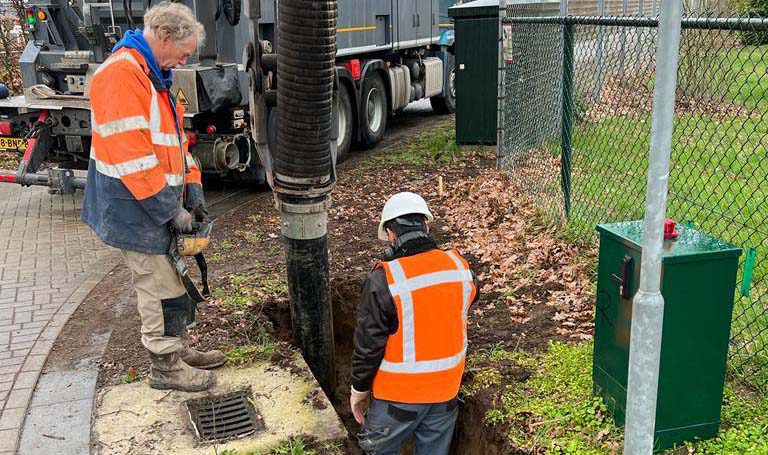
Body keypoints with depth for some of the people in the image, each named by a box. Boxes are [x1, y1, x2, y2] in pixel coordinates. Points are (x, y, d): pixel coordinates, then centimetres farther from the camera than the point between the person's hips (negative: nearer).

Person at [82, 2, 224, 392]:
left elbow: (174, 137, 19)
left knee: (175, 281, 18)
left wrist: (192, 187, 9)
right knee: (160, 287, 1)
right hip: (137, 210, -10)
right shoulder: (121, 74, -20)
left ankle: (179, 349, 33)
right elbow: (130, 156, -26)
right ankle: (165, 367, 16)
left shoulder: (153, 75, 14)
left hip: (161, 204, 10)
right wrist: (171, 211, -21)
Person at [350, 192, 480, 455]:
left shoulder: (383, 281, -24)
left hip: (399, 394, -4)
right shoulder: (460, 266, -9)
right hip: (447, 388, 5)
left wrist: (358, 390, -2)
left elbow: (368, 345, -16)